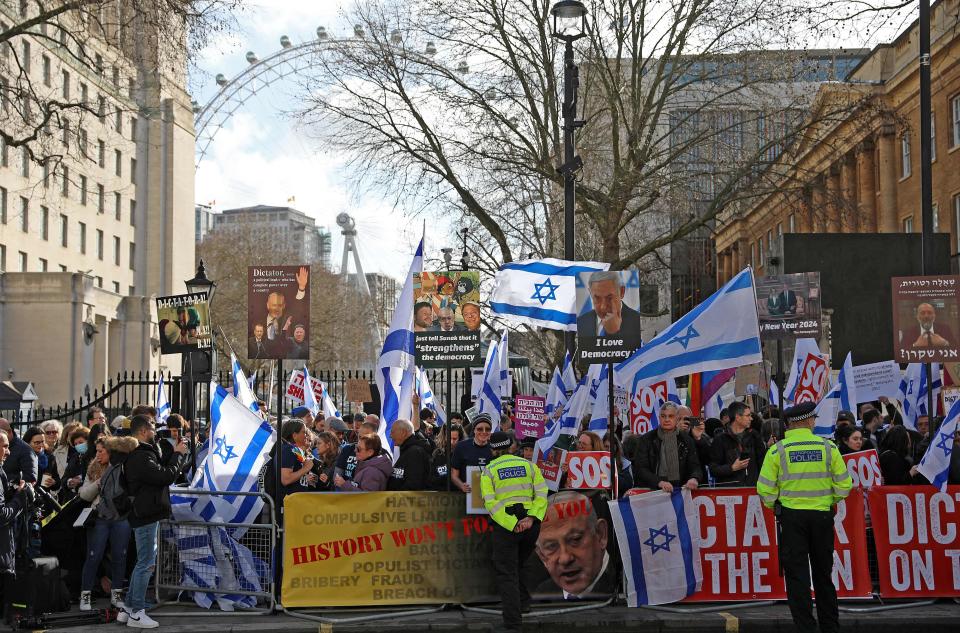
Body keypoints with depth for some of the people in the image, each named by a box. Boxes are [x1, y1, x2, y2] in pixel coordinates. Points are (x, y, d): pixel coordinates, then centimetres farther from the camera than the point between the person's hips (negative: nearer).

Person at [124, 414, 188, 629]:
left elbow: (161, 473, 18)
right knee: (146, 564, -5)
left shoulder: (139, 454, 15)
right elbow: (167, 476, -24)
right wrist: (178, 454, -10)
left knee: (144, 562, 17)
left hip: (144, 514, 11)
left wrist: (179, 454, 10)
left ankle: (128, 608, 22)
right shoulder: (141, 457, -20)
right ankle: (137, 613, -1)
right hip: (146, 516, -11)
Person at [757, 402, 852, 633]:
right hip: (822, 516, 2)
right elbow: (844, 485, 0)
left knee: (797, 575, 2)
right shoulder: (828, 447, -2)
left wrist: (774, 506, 13)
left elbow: (765, 489, -6)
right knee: (823, 574, 15)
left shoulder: (777, 450, -6)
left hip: (791, 516, -2)